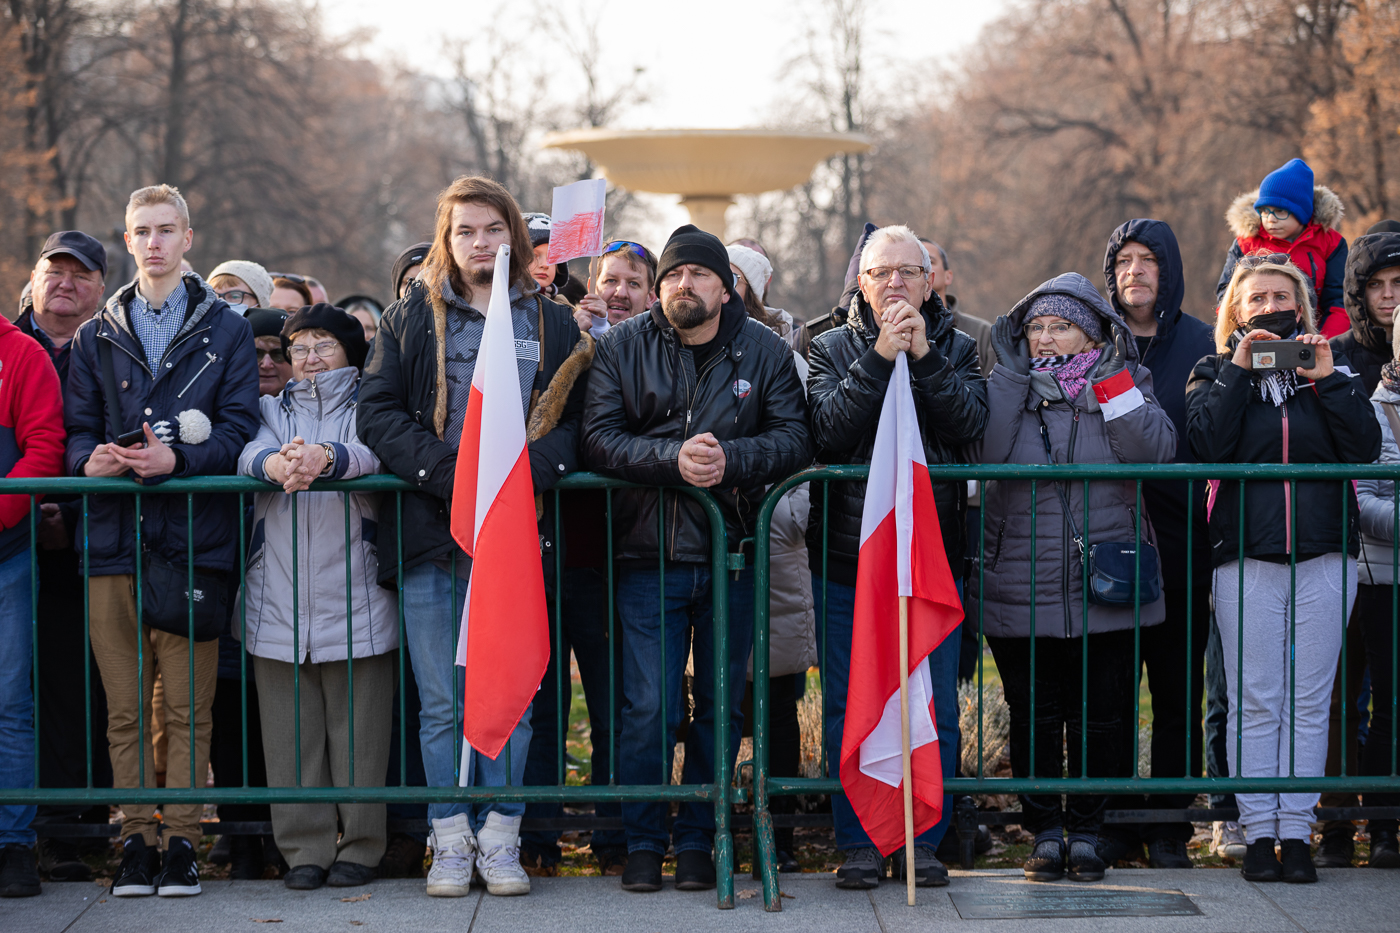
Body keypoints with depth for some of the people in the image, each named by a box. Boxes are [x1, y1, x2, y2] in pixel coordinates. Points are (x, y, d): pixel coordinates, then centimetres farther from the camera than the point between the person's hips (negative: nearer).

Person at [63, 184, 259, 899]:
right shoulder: (97, 336, 17)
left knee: (188, 706, -2)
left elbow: (238, 427, 1)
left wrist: (178, 458, -16)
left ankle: (182, 841, 3)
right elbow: (76, 429, 11)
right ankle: (136, 840, 8)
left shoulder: (226, 330, 9)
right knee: (125, 707, 2)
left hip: (192, 537, -2)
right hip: (113, 537, 2)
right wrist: (90, 458, -12)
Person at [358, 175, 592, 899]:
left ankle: (500, 840, 10)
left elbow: (578, 420, 5)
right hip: (431, 534, 0)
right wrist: (452, 476, -12)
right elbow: (377, 413, 1)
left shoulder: (552, 324, 11)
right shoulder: (411, 319, 10)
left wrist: (526, 474, -14)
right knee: (442, 702, 2)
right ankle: (451, 842, 9)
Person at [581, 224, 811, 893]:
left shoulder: (764, 352, 5)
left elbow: (793, 439, -4)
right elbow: (599, 439, -8)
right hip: (649, 555, -1)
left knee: (720, 706, 8)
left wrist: (729, 457, -21)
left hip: (733, 558, 1)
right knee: (648, 706, -3)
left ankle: (697, 839, 19)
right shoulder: (621, 349, 2)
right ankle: (642, 842, 10)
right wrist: (672, 457, -23)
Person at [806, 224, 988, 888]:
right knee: (851, 707, 3)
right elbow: (829, 429, -10)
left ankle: (924, 840, 11)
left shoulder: (955, 348, 9)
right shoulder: (833, 349, 6)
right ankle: (858, 842, 10)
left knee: (934, 706, 2)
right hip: (849, 556, 0)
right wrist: (879, 358, -16)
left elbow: (970, 422, -8)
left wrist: (923, 356, -15)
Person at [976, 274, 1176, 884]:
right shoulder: (1010, 387, 5)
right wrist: (1010, 372, -12)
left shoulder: (1123, 383, 5)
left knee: (1099, 715, 5)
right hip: (1022, 591, 0)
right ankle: (1045, 832, 15)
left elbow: (1155, 454, -13)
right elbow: (988, 452, -15)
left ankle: (1086, 832, 17)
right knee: (1034, 715, 4)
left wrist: (1112, 379, -15)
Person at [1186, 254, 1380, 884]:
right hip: (1246, 560, -1)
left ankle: (1297, 831, 5)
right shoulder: (1216, 373, 9)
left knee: (1308, 703, 2)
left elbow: (1365, 447, -2)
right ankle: (1257, 833, 4)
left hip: (1324, 559, 1)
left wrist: (1327, 380, -9)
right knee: (1254, 703, -1)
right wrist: (1239, 371, -11)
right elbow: (1207, 443, -10)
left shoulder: (1330, 370, 12)